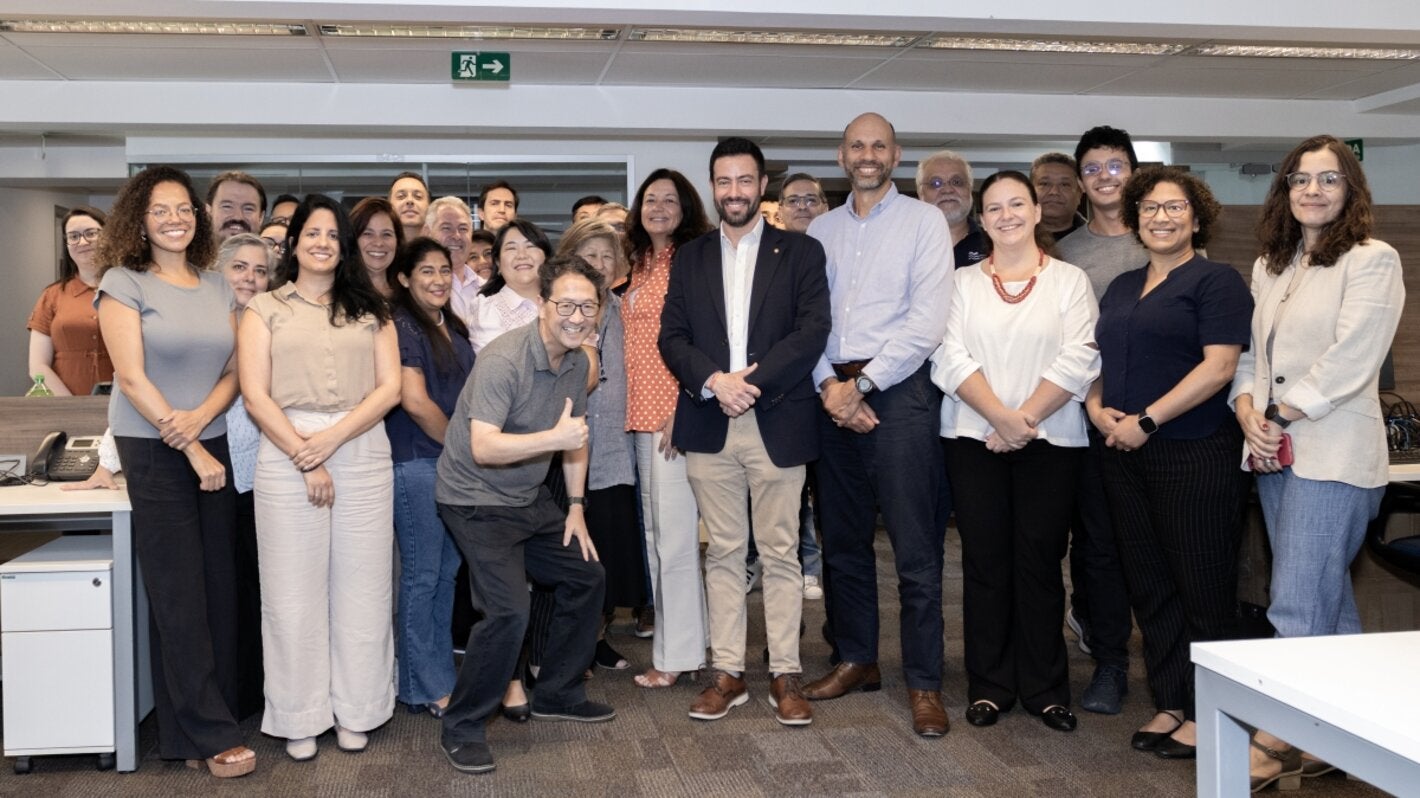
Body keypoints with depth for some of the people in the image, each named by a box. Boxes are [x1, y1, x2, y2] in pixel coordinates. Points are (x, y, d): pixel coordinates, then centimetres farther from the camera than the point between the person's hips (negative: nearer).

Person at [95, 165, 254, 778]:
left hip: (211, 446, 5)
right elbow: (132, 377, -10)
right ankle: (211, 733, 4)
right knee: (178, 592, -2)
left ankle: (202, 718, 18)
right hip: (152, 451, -5)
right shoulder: (124, 282, -4)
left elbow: (235, 370, 7)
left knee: (218, 584, 6)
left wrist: (200, 416, -13)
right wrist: (192, 450, -12)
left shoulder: (218, 288, 10)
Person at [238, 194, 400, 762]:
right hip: (286, 454, -1)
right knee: (294, 591, 2)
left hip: (363, 453, 1)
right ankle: (300, 718, 14)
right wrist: (304, 456, -11)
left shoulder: (370, 311, 13)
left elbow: (390, 388, 3)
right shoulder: (265, 309, 9)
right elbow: (255, 396, -1)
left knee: (361, 586, 4)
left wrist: (333, 437, -11)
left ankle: (355, 712, 16)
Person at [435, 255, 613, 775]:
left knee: (587, 576, 13)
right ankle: (462, 729, -1)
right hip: (476, 499, -9)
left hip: (530, 498, 9)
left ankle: (557, 695, 30)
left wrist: (576, 507, 11)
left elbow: (575, 434, 14)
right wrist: (554, 439, -43)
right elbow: (483, 447, -34)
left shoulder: (577, 361, 1)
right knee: (509, 611, -21)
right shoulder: (504, 361, -25)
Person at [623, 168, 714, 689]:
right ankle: (672, 641, 24)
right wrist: (633, 411, 13)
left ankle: (677, 654, 4)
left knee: (675, 534, -5)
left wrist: (682, 410, -18)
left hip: (676, 412, -9)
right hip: (642, 414, 9)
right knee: (653, 532, 13)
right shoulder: (641, 267, 17)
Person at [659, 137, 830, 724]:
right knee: (723, 553, 8)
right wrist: (714, 381, -12)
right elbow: (671, 336, 6)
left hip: (778, 423, -2)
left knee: (781, 554, 3)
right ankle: (727, 672, 16)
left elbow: (813, 331, -6)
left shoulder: (801, 252, 4)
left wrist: (752, 381, -15)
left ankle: (785, 674, 12)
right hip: (708, 425, 3)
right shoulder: (690, 258, 13)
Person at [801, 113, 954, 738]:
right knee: (843, 541, 12)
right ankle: (856, 660, 26)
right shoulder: (821, 231, 14)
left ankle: (924, 683, 5)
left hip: (898, 390, -5)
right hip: (834, 395, 5)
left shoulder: (923, 222, 1)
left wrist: (862, 385, -12)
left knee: (916, 548, -3)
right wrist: (829, 386, -7)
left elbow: (927, 321, -9)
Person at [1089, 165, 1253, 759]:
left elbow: (1219, 365, -14)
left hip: (1195, 455, -7)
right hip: (1125, 458, 7)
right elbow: (1101, 358, 19)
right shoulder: (1122, 287, 17)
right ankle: (1170, 703, 22)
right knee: (1150, 587, 11)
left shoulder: (1216, 281, -4)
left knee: (1202, 589, 1)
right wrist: (1097, 407, -2)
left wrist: (1146, 421, -17)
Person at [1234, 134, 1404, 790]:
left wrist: (1283, 416, -10)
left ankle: (1278, 741, 0)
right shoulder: (1269, 266, 15)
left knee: (1298, 605, -8)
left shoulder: (1372, 261, -6)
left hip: (1332, 455, -7)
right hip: (1275, 454, 7)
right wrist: (1248, 411, -4)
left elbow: (1350, 359, -14)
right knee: (1329, 598, 14)